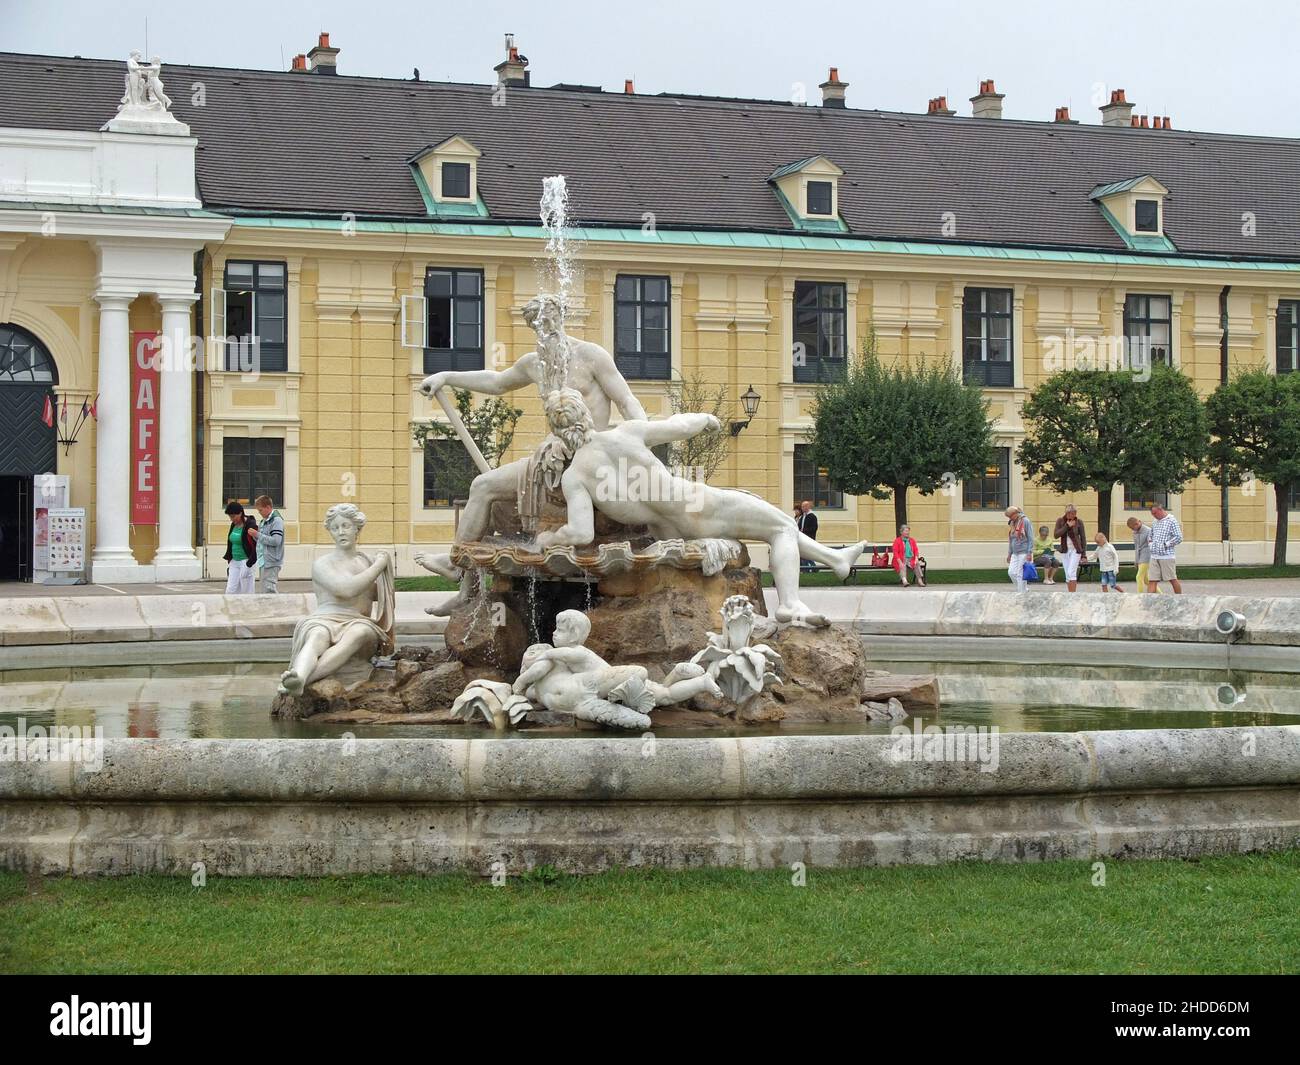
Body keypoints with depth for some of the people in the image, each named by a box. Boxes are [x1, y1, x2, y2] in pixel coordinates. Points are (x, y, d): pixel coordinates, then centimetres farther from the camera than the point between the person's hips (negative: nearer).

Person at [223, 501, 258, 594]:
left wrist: (249, 564, -18)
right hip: (234, 562, 7)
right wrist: (230, 561, 19)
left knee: (246, 592, -4)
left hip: (246, 561, -7)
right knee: (230, 590, 0)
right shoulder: (233, 525, 10)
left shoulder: (250, 525, -14)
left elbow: (257, 546, -15)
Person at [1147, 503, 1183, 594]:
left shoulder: (1172, 521, -4)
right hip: (1154, 556, 6)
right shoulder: (1155, 522, 16)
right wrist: (1153, 543, 11)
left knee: (1173, 579, 2)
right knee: (1151, 580, -2)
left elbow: (1179, 538, -11)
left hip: (1166, 556, -6)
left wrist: (1165, 544, -12)